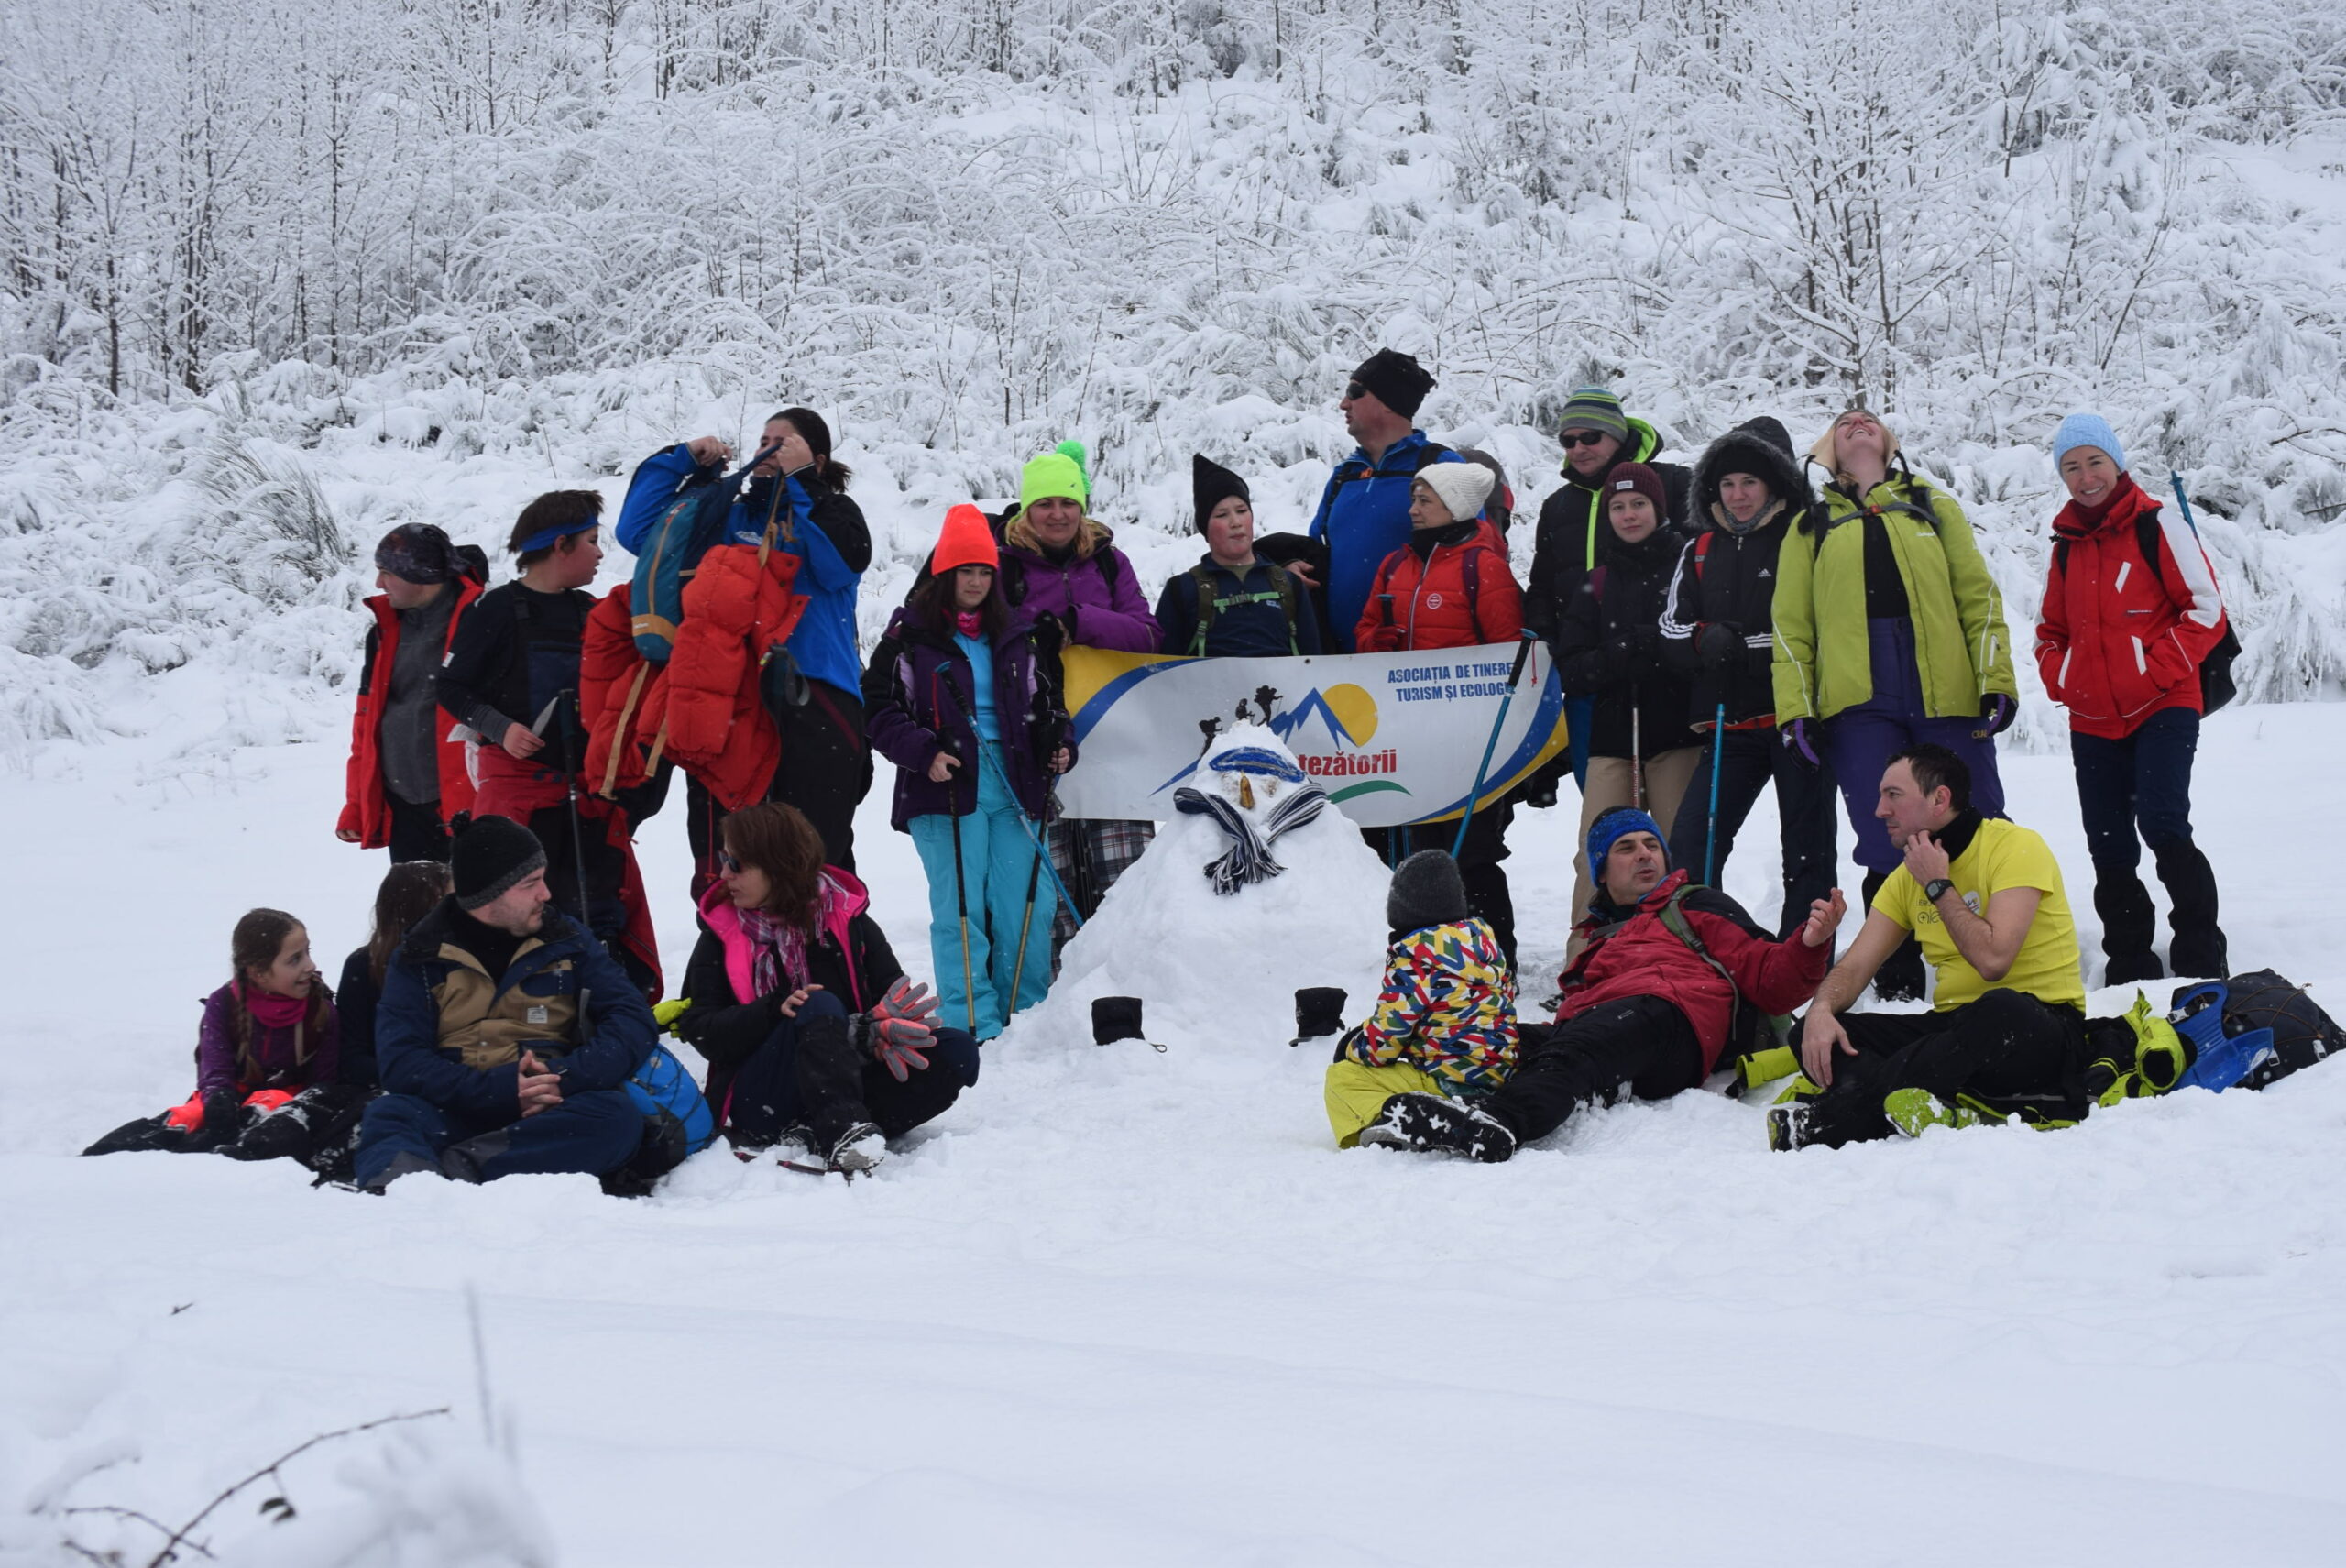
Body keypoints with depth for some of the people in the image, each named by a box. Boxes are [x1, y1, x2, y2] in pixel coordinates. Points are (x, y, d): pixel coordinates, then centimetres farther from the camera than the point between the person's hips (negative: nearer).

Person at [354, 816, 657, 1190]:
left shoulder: (566, 939, 12)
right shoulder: (419, 958, 7)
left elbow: (633, 1019, 3)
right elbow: (400, 1061, -6)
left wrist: (564, 1076, -16)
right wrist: (496, 1088, -21)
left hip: (549, 1114, 1)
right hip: (458, 1110, -1)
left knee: (618, 1117, -30)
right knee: (389, 1117, -31)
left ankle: (454, 1166, -39)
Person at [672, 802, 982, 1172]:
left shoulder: (848, 922, 6)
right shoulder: (722, 933, 5)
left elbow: (899, 1002, 0)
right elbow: (700, 1031, -6)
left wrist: (878, 1029, -25)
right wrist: (776, 1009, -23)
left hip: (850, 1081, 3)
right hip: (756, 1099, -3)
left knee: (957, 1051, -20)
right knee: (820, 1007, -30)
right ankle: (841, 1128, -50)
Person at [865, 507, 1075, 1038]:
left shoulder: (1011, 638, 17)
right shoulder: (909, 635, 4)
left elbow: (1041, 702, 26)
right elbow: (881, 709, -1)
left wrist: (1057, 744, 6)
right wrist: (924, 753, -16)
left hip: (1012, 786, 4)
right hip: (945, 787, -4)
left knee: (1027, 904, 2)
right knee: (960, 907, -6)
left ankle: (1027, 1016, 13)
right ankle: (973, 1025, -2)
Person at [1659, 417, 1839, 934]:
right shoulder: (1701, 551, 13)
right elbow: (1672, 635, 9)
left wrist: (1745, 647, -17)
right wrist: (1707, 639, -13)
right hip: (1730, 726, 5)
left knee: (1808, 853, 4)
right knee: (1689, 848, -4)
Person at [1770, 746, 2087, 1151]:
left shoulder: (2016, 847, -10)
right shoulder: (1908, 876, 11)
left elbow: (1993, 960, -24)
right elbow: (1854, 967, 5)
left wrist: (1939, 885, -13)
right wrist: (1822, 1011, -17)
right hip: (1954, 1024, 7)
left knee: (1999, 1011, -42)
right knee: (1819, 1031, -13)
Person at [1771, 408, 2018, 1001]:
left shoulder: (1935, 507, 19)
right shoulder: (1812, 526, 18)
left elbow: (1979, 597, 11)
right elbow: (1791, 624, 12)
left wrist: (1997, 679, -1)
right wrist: (1795, 708, 0)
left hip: (1947, 698, 0)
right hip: (1858, 705, 0)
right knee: (1887, 850, -5)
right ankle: (1897, 984, 4)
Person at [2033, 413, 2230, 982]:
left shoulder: (2156, 526, -3)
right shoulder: (2066, 544, 13)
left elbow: (2206, 609, -6)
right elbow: (2052, 629, 23)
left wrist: (2156, 669, -16)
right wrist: (2058, 677, 3)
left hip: (2162, 709, -6)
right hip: (2091, 721, 6)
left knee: (2162, 825, -20)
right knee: (2109, 851, 7)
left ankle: (2200, 958, -10)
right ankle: (2130, 968, 17)